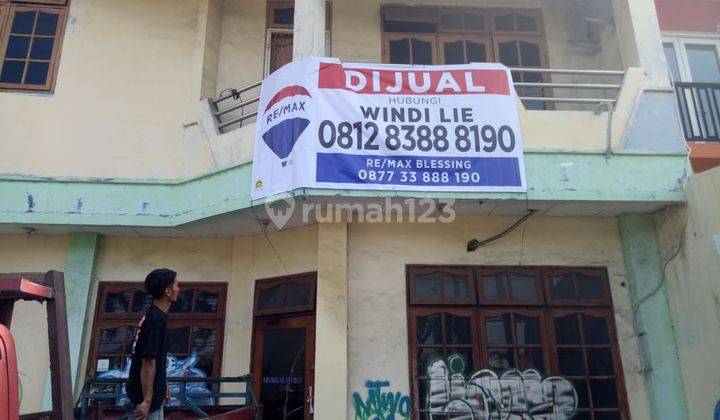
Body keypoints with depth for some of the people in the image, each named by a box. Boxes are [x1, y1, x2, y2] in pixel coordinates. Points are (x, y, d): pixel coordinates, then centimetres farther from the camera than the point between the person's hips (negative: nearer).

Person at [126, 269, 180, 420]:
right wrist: (147, 401, -25)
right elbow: (148, 361, -26)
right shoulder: (156, 319, -23)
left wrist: (163, 385, 23)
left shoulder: (155, 315, 7)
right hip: (145, 394, -9)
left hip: (154, 391, 10)